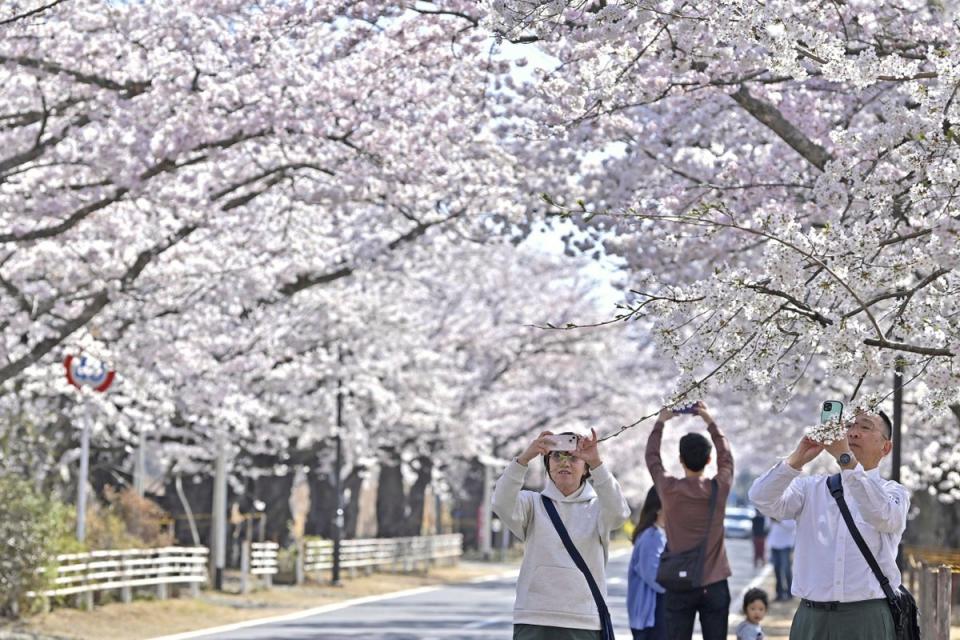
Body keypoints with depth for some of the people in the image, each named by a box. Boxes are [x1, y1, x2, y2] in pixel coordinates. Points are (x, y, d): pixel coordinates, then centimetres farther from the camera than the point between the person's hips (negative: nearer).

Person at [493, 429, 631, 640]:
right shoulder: (533, 504, 8)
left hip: (585, 622, 0)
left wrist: (597, 463, -30)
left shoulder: (596, 507, 7)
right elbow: (503, 505, -13)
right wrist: (523, 458, -28)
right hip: (534, 620, 0)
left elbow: (618, 512, -16)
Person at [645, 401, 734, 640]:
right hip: (715, 585, 1)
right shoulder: (719, 488, -5)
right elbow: (726, 458, 16)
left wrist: (660, 423, 25)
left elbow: (652, 458, 12)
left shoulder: (669, 490, -7)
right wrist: (710, 422, 25)